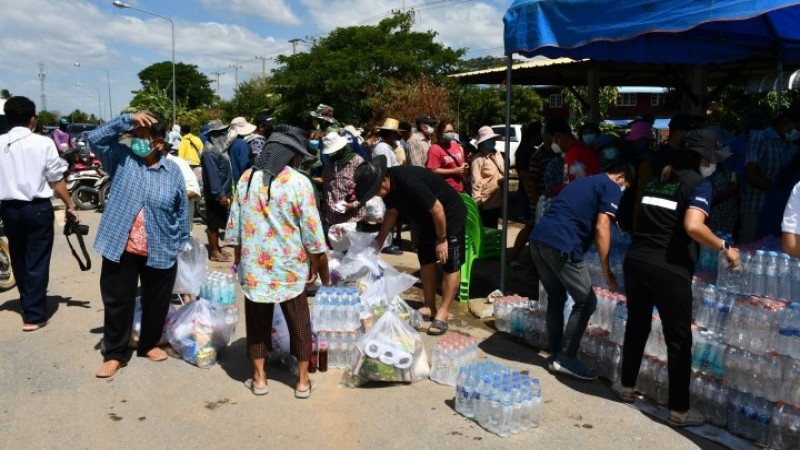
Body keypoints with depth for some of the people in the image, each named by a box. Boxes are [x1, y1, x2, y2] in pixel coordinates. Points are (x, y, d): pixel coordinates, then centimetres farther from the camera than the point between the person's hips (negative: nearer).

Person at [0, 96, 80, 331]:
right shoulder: (43, 143, -9)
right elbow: (56, 181, -7)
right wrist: (70, 206, 4)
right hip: (38, 208, -4)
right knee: (37, 262, 2)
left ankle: (28, 304, 35)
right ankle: (34, 315, 3)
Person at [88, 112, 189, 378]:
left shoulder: (172, 171, 0)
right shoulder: (122, 159, 1)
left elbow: (181, 210, 6)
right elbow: (95, 138, -12)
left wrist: (181, 242, 6)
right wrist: (128, 120, -19)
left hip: (160, 251, 1)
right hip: (120, 249, 0)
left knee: (155, 301, 14)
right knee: (117, 301, 7)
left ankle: (149, 344, 36)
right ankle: (115, 354, 22)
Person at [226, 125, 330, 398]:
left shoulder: (246, 178, 0)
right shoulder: (299, 183, -12)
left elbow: (235, 224, 5)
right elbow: (312, 233, -10)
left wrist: (239, 258, 18)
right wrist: (322, 271, 2)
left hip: (253, 266, 3)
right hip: (290, 267, -3)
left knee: (257, 322, 16)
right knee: (299, 324, 13)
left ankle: (259, 378, 25)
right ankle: (303, 381, 22)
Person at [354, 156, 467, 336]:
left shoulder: (410, 182, -36)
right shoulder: (389, 185, -10)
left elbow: (437, 209, -29)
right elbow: (392, 212, 8)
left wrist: (441, 239, -18)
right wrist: (379, 239, 4)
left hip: (450, 215, -9)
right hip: (429, 219, 9)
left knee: (450, 266, -3)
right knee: (426, 262, 11)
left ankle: (443, 314, 0)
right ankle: (429, 307, 20)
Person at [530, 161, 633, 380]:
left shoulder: (582, 182, 31)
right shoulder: (612, 188, 6)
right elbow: (601, 228, -5)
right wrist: (606, 269, 1)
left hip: (538, 239, 9)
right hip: (561, 245, -8)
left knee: (556, 298, 20)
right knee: (586, 302, 4)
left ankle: (556, 354, 25)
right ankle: (566, 358, 8)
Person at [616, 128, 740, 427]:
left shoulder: (656, 181, 15)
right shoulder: (699, 184, -4)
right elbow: (693, 226, -20)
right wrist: (724, 248, -8)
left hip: (635, 262, 6)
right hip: (670, 269, -6)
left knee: (637, 326, 23)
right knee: (679, 339, 7)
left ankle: (626, 387, 37)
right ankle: (678, 411, 14)